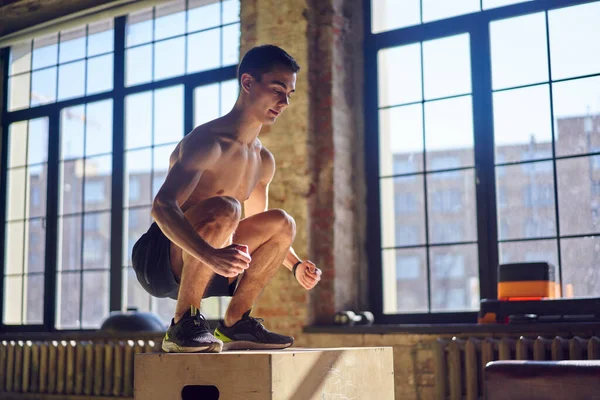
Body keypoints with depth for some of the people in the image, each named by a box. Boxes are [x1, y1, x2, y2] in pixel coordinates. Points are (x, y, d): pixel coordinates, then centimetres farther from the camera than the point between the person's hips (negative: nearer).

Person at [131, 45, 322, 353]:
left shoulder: (263, 161, 10)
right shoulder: (208, 142, -18)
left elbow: (257, 228, 25)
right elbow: (162, 207, -32)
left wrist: (295, 265, 8)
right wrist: (211, 255, -48)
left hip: (196, 268, 8)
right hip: (156, 261, -8)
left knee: (282, 224, -1)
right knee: (223, 210, -33)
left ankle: (234, 323, 2)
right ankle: (183, 325, -22)